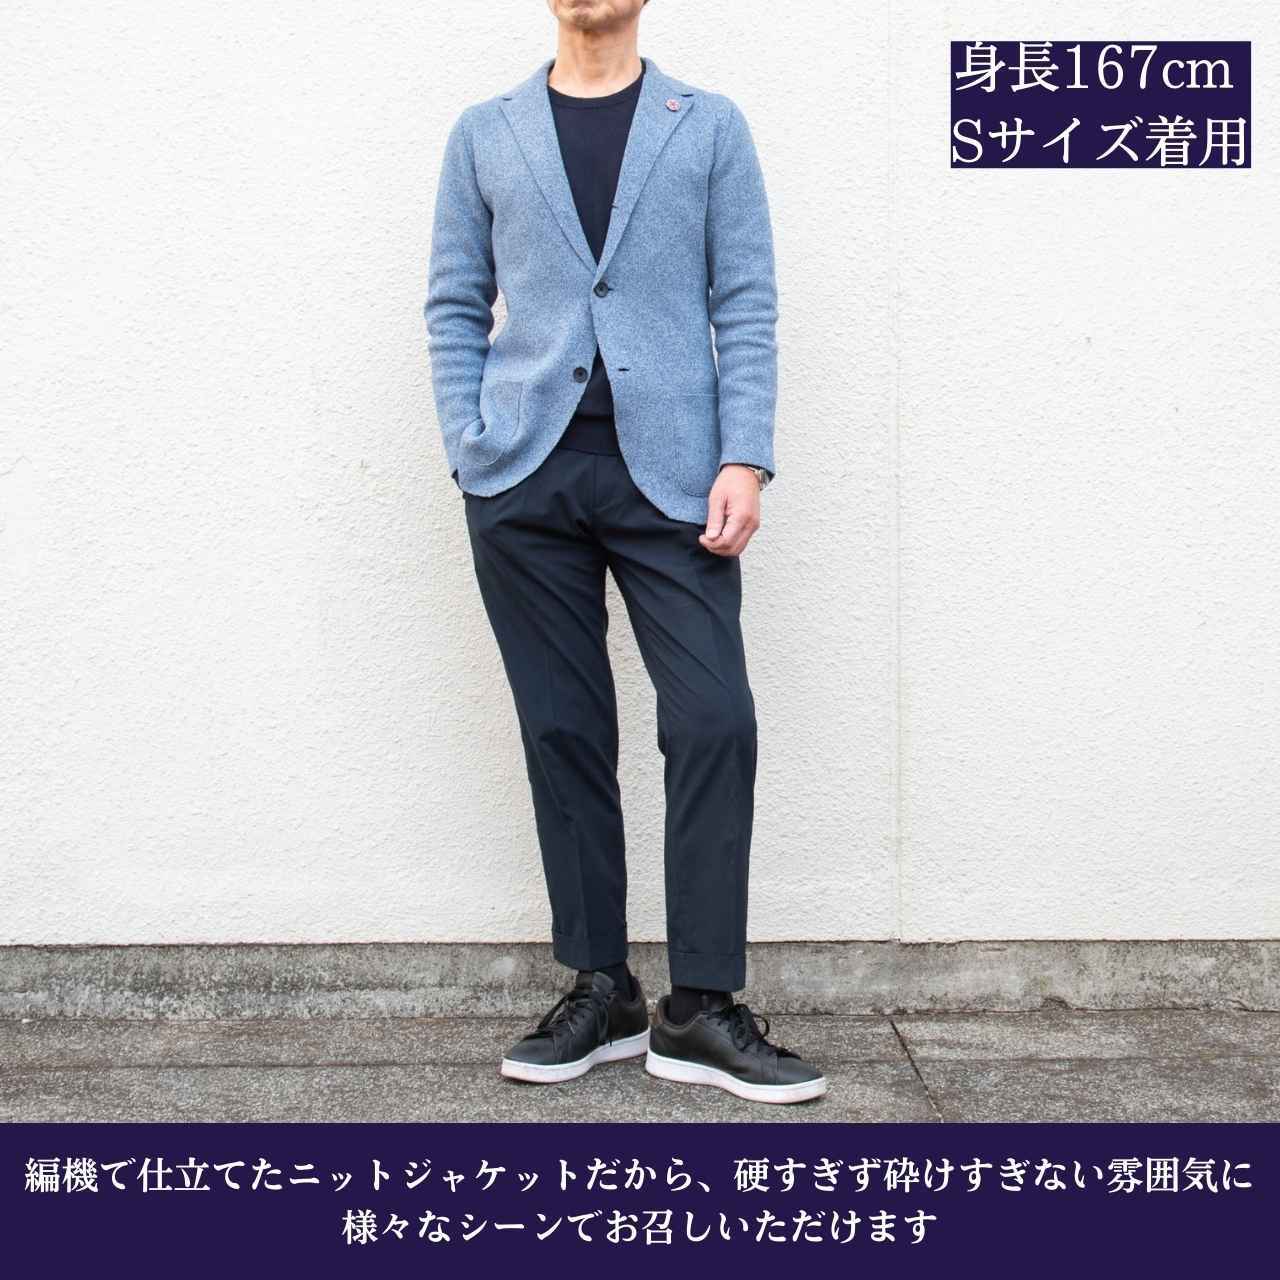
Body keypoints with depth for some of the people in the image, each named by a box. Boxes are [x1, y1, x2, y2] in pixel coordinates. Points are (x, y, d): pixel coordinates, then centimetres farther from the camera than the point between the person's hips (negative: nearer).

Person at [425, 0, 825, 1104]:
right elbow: (455, 304, 12)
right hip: (527, 475, 1)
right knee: (564, 733, 4)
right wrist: (470, 450, -1)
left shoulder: (709, 127, 11)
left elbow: (747, 303, 5)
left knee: (715, 723, -8)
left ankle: (700, 1010, 2)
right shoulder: (485, 135, 15)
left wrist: (745, 458, -7)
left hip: (670, 471, -1)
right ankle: (602, 993, 15)